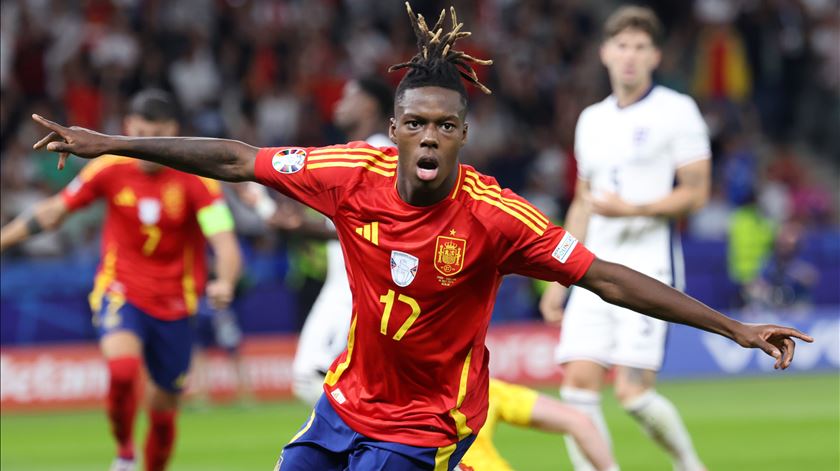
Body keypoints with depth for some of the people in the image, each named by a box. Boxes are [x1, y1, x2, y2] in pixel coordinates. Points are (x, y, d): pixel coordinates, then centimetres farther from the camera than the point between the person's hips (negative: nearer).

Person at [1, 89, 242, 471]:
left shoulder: (195, 178, -13)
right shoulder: (110, 169, -7)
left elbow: (224, 241, -22)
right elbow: (54, 211, 7)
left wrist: (224, 283, -42)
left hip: (173, 302, 1)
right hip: (120, 291, -1)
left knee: (164, 407, 6)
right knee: (123, 366, -30)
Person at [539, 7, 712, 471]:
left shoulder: (676, 111, -1)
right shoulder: (591, 119, 17)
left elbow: (695, 193, -5)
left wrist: (633, 209, -18)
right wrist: (558, 279, 21)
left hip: (649, 266, -6)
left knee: (633, 391, -12)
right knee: (579, 382, -8)